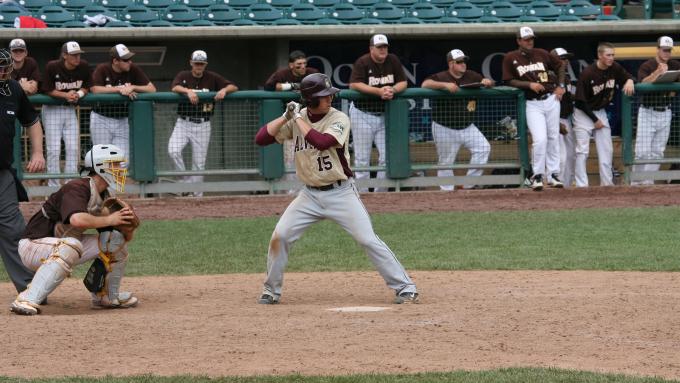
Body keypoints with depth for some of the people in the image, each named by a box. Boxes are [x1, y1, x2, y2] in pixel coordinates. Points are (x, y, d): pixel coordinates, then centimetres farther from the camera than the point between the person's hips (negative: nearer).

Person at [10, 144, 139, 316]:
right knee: (71, 246, -40)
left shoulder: (103, 196, 6)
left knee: (117, 239, 2)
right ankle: (27, 300, -40)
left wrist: (125, 222, -13)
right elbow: (77, 219, -42)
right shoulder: (77, 188, -22)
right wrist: (109, 220, -27)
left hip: (65, 246, 9)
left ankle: (107, 296, 18)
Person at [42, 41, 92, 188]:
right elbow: (47, 90, -12)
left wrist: (78, 94, -17)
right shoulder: (52, 67, -18)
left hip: (71, 110, 4)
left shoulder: (83, 67, -8)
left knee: (73, 148, 3)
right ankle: (54, 186, 1)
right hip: (52, 109, -4)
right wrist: (65, 95, -24)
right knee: (54, 149, -6)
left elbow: (87, 87, 4)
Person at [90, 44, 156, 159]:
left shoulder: (133, 69, -3)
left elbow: (152, 89, -5)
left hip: (122, 121, 2)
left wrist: (133, 87, -20)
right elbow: (95, 89, -25)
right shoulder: (102, 69, -10)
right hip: (101, 119, -2)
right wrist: (120, 89, -25)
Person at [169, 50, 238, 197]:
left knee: (199, 163, 2)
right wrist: (188, 91, -39)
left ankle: (197, 195, 13)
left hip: (203, 125, 0)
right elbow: (175, 88, -20)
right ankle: (186, 181, -4)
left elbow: (234, 87, -2)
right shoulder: (183, 76, 1)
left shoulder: (212, 78, 3)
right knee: (173, 150, -22)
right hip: (183, 123, 0)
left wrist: (224, 89, -24)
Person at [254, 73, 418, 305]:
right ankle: (271, 291, 11)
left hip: (341, 192, -3)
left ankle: (405, 287, -4)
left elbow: (322, 142, -31)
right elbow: (260, 139, -5)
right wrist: (286, 117, -15)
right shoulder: (296, 120, -1)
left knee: (368, 239, -10)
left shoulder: (339, 119, -12)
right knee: (280, 236, -6)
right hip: (310, 195, 3)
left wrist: (298, 118, -22)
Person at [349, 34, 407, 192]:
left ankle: (381, 193, 13)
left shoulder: (393, 61, 2)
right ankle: (362, 193, 5)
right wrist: (378, 91, -30)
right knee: (362, 158, -1)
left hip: (384, 115, 4)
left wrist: (392, 90, -22)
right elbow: (354, 84, -22)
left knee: (387, 155, 3)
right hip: (363, 114, -4)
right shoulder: (362, 62, -11)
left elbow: (403, 83, 2)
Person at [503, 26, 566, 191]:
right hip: (532, 104, -4)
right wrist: (529, 84, -15)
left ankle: (553, 174, 20)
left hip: (551, 99, 4)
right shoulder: (510, 58, -2)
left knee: (553, 138, 9)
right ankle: (537, 176, 0)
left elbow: (560, 65, 19)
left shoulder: (541, 54, 7)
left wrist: (560, 86, 7)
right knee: (540, 140, -15)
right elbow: (509, 81, -4)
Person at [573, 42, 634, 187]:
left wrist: (629, 81, -17)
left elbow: (627, 76, 10)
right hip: (584, 113, -6)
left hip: (600, 112, 6)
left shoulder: (615, 68, -8)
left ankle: (607, 183, 13)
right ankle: (581, 185, -6)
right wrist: (595, 120, -13)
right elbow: (580, 101, -18)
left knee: (607, 150, 6)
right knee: (582, 150, -8)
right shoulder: (587, 73, -24)